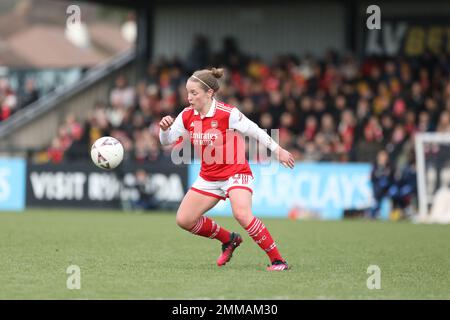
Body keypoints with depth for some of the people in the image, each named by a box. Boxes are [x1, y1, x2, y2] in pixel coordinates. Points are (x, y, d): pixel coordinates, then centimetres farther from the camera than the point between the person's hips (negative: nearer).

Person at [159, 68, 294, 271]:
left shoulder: (228, 113, -19)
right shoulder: (187, 116, -2)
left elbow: (255, 131, -8)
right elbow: (166, 140, 4)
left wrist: (278, 151, -3)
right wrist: (164, 128, -18)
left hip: (236, 172, -7)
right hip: (209, 176, 7)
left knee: (242, 215, -31)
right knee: (184, 220, 1)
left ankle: (277, 260, -21)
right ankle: (228, 240, 23)